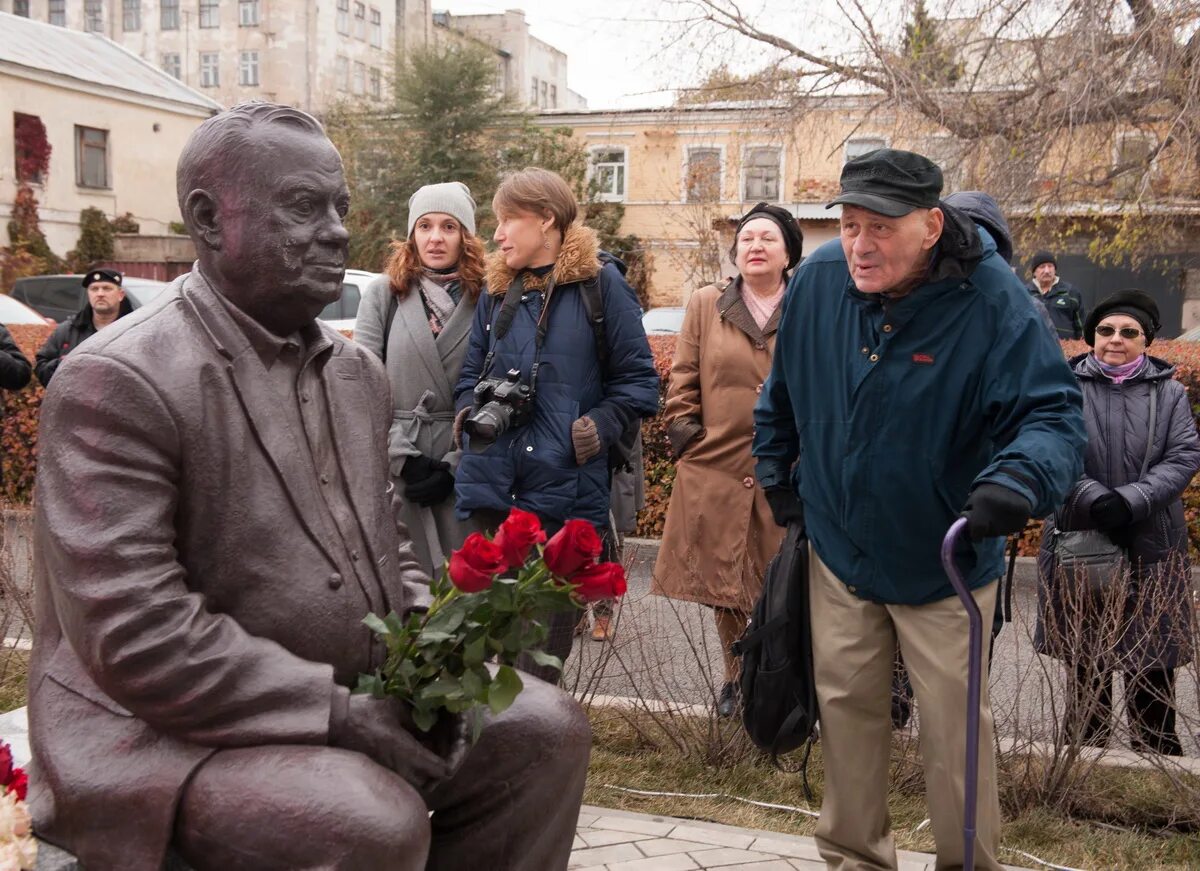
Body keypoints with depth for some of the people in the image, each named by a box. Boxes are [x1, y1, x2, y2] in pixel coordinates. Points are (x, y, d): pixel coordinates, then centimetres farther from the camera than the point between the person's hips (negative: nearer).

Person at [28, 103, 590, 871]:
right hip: (171, 732, -7)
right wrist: (339, 712, -23)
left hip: (357, 696, 8)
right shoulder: (118, 382, -17)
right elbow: (134, 635, -23)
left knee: (547, 730, 0)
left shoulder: (359, 371, 9)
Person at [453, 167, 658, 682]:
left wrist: (599, 428, -14)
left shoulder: (600, 282, -1)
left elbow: (637, 380, -1)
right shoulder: (496, 290, 14)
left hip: (568, 489, -4)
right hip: (493, 487, 4)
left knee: (552, 620, 7)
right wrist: (473, 412, 1)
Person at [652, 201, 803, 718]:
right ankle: (735, 679, 27)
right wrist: (686, 439, 1)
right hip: (717, 466, 2)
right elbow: (683, 384, 9)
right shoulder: (706, 306, 7)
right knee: (723, 579, 9)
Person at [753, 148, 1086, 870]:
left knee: (954, 727, 7)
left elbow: (1055, 412, -27)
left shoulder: (991, 300, -23)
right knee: (848, 708, 16)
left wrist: (1018, 478, -47)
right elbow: (783, 394, 7)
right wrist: (778, 476, 13)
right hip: (839, 548, 4)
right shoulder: (819, 278, -11)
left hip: (943, 562, -3)